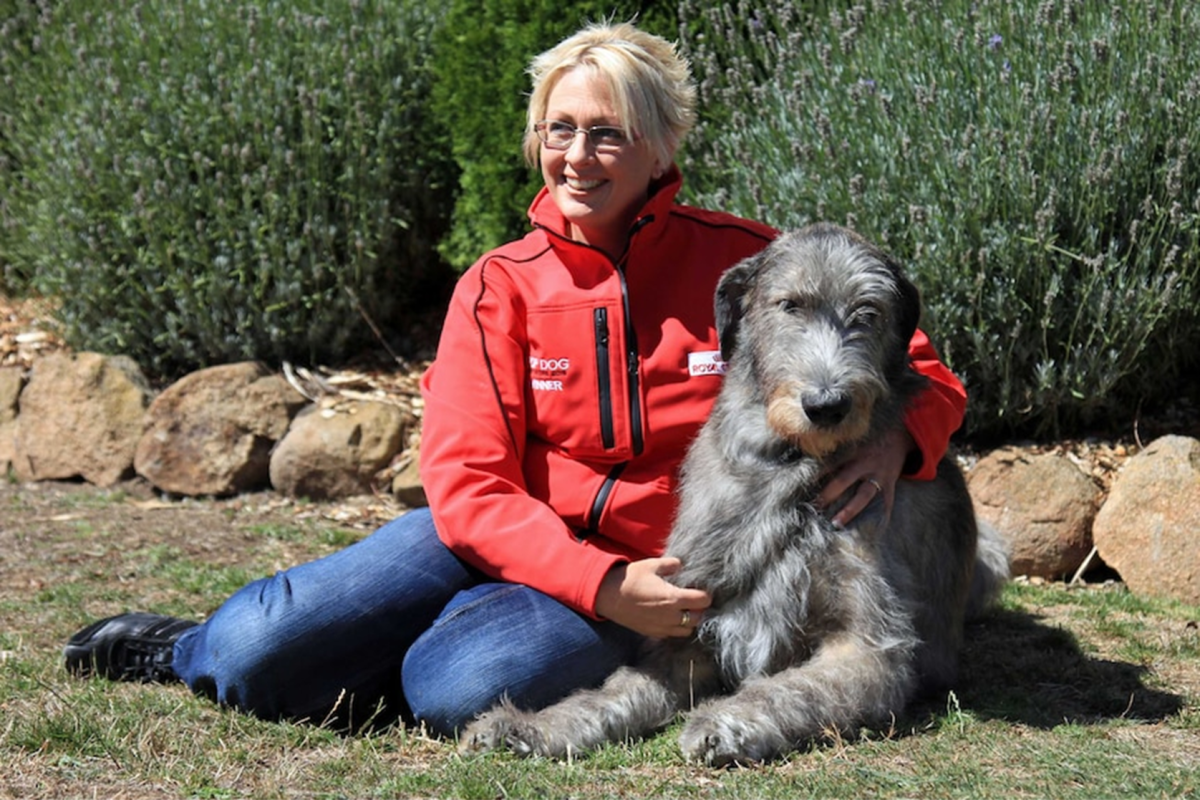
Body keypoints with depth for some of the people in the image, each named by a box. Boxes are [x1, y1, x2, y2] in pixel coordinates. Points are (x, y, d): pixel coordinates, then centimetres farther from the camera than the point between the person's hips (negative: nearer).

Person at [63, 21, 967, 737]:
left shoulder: (742, 262, -4)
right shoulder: (501, 286, -1)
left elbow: (923, 371, 2)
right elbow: (467, 484, -9)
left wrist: (894, 439, -23)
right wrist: (601, 582, -23)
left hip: (650, 574, -1)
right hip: (503, 541, 2)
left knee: (468, 690, -33)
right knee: (256, 656, -19)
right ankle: (198, 648, 18)